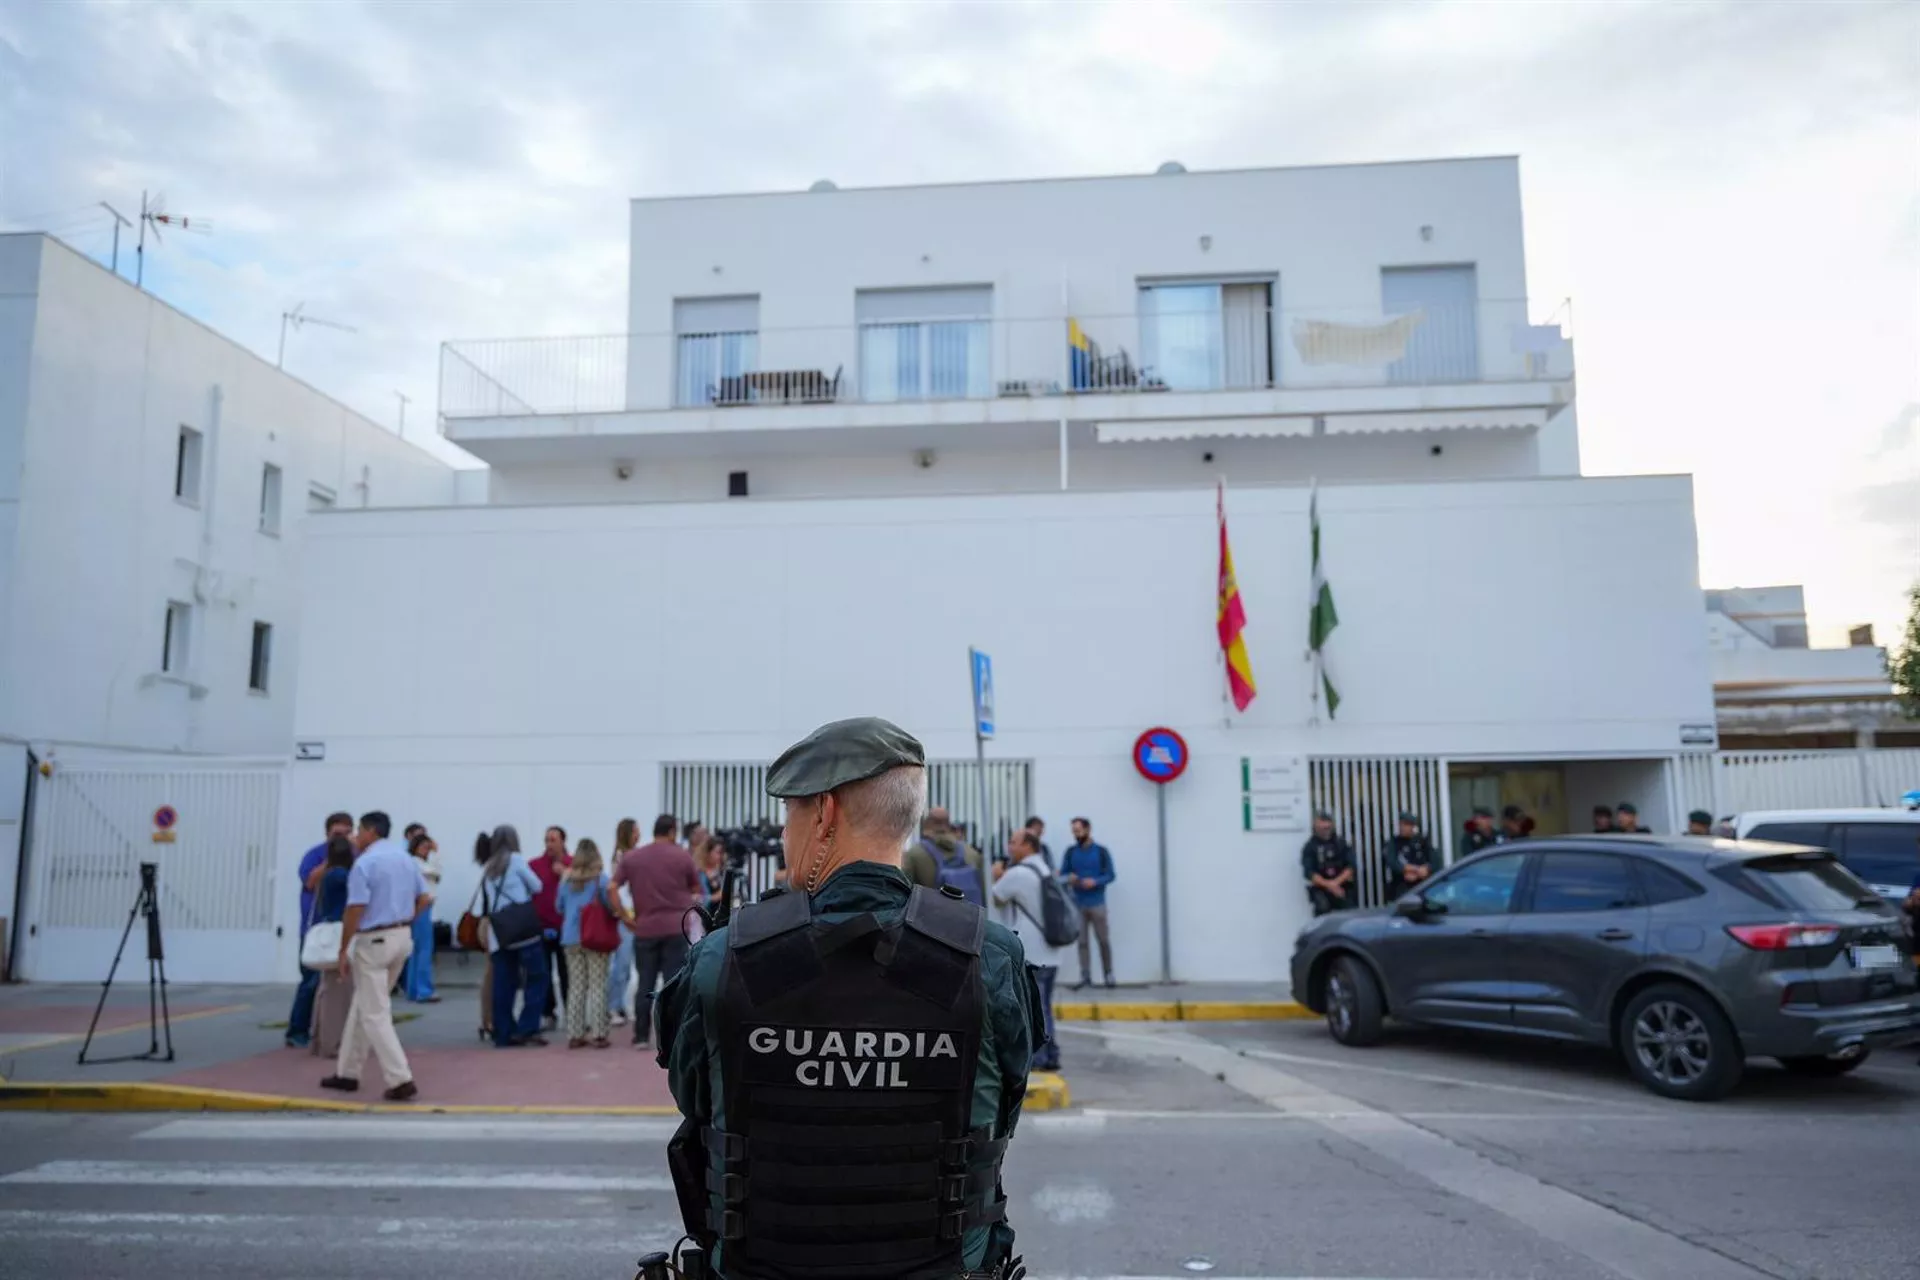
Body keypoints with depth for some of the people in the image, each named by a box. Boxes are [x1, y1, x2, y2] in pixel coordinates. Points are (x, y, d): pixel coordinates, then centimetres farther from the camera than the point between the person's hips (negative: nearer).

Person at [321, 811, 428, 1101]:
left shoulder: (364, 863, -15)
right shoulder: (406, 858, 10)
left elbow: (355, 910, -18)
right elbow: (424, 899, 11)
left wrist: (343, 950, -10)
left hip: (374, 942, -8)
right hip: (403, 938, 8)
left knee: (374, 1014, -3)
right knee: (363, 1005, 21)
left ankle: (401, 1080, -8)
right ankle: (347, 1072, 28)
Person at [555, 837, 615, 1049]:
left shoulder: (567, 879, 4)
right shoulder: (600, 878, -7)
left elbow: (559, 907, 15)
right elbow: (611, 905, -8)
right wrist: (617, 913, 13)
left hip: (571, 938, 3)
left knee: (576, 988, 10)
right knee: (597, 987, 1)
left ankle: (574, 1035, 10)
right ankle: (598, 1034, -1)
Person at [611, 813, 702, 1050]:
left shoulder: (631, 857, 4)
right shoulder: (682, 856, 0)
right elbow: (696, 891, 8)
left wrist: (625, 916, 0)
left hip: (644, 928, 2)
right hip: (676, 928, -2)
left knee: (645, 985, 10)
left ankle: (641, 1036, 13)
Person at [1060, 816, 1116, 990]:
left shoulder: (1101, 851, -2)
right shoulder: (1070, 852, 4)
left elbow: (1110, 875, -2)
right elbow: (1063, 873, 6)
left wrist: (1095, 881, -19)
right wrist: (1069, 878, -16)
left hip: (1097, 903, -2)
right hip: (1077, 904, 2)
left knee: (1103, 940, 3)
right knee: (1081, 941, 3)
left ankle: (1108, 974, 18)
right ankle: (1086, 977, 10)